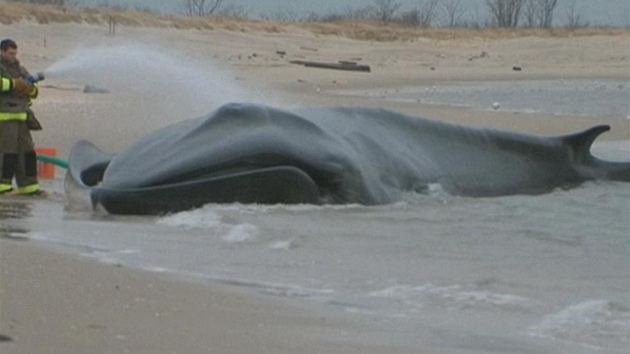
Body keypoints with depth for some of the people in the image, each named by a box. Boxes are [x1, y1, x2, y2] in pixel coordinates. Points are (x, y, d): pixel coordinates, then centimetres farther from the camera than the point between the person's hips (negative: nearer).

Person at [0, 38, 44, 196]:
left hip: (21, 116, 8)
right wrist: (13, 84, -20)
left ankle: (29, 186, 11)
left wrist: (29, 88, -3)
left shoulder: (19, 68, 20)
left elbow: (34, 92, 19)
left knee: (27, 151, 7)